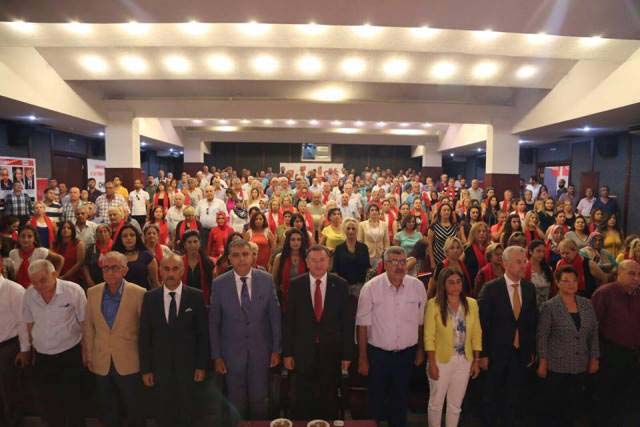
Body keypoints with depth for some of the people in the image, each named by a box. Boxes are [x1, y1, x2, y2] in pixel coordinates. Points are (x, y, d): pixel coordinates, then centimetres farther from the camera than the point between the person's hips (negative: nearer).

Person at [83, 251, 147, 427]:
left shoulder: (138, 293, -14)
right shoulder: (92, 292, -2)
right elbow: (89, 327, 7)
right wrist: (88, 355, 8)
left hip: (129, 363, -3)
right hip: (101, 363, 3)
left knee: (135, 411, 13)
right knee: (108, 412, 20)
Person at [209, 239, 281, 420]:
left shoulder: (266, 279, -6)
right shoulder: (219, 283, -8)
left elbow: (275, 316, -2)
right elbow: (213, 322, -3)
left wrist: (276, 349, 0)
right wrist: (216, 356, -2)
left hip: (261, 351, 0)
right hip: (232, 352, 0)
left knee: (259, 400, 13)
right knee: (236, 403, 15)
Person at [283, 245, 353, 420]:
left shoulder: (340, 284, -6)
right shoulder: (296, 285, -5)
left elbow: (347, 321, -3)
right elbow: (289, 320, -2)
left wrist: (347, 353, -2)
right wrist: (287, 352, -2)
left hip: (331, 352, 0)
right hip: (303, 352, 0)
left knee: (329, 401, 16)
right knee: (302, 402, 15)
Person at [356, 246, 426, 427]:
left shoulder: (417, 286, -7)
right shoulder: (370, 287, -14)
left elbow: (421, 322, 3)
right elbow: (363, 324, -9)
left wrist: (420, 350, 11)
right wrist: (362, 358, -6)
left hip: (406, 353, 2)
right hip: (378, 353, -2)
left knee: (401, 398, 19)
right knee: (376, 399, 14)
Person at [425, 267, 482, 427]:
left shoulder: (472, 304, -1)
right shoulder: (434, 304, -13)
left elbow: (476, 334, 4)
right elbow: (429, 336, -11)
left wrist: (476, 361, 3)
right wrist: (432, 363, -13)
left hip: (464, 361, 3)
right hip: (441, 360, -3)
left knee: (456, 404, 17)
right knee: (436, 402, 13)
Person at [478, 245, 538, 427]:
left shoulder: (529, 287, 2)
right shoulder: (490, 288, -12)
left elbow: (533, 321, 8)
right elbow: (483, 323, -11)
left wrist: (532, 350, 8)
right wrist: (483, 354, -11)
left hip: (521, 353, 4)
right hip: (497, 352, -3)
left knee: (514, 397, 15)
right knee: (491, 397, 12)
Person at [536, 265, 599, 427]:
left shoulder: (586, 304, 4)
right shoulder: (549, 306, -10)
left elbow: (594, 334, 9)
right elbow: (542, 337, -9)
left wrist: (594, 359, 6)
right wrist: (542, 363, -10)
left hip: (580, 366, 4)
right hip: (556, 366, -4)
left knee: (575, 405, 11)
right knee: (554, 407, 6)